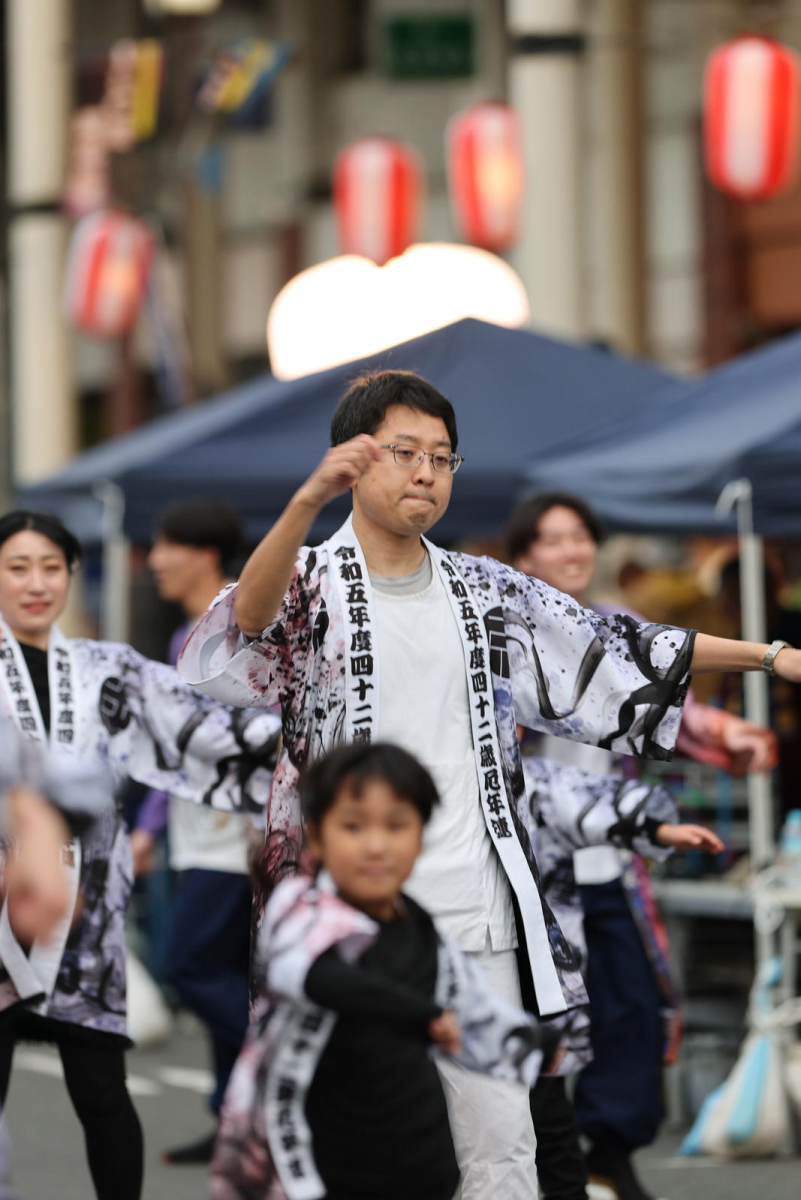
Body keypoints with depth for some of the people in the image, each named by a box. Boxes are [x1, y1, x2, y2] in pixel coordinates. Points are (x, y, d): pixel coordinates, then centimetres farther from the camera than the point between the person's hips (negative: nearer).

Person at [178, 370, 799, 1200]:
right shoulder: (311, 584, -1)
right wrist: (308, 501, -44)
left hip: (476, 917, 4)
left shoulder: (486, 594, 14)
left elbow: (613, 649, 16)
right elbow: (250, 619, -25)